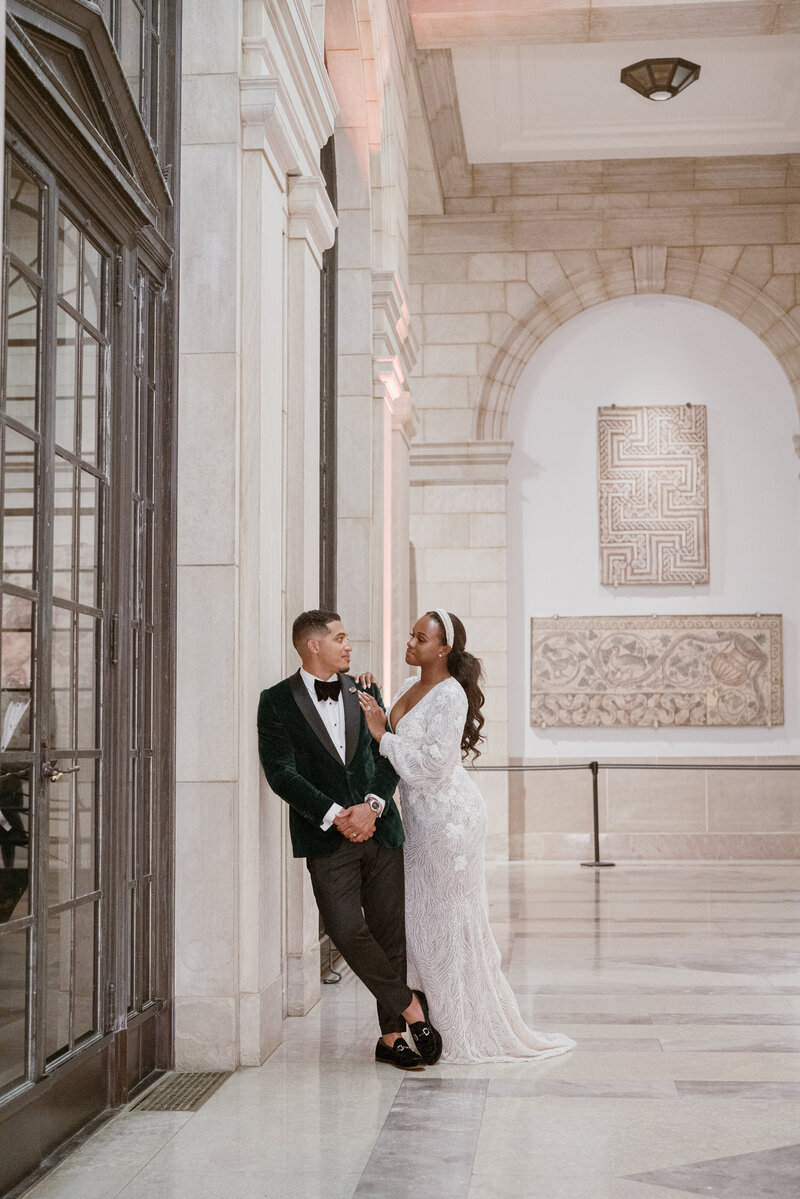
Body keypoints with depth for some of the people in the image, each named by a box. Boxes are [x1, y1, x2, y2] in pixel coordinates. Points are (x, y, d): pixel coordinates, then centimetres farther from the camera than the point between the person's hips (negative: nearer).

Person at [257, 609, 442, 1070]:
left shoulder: (365, 692, 11)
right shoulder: (278, 702, -1)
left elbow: (388, 757, 7)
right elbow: (281, 772, -8)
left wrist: (371, 806, -11)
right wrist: (334, 816, -15)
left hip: (380, 829, 3)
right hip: (326, 839, -3)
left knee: (390, 932, 4)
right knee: (347, 929, -15)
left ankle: (391, 1036, 14)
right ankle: (411, 1008, 3)